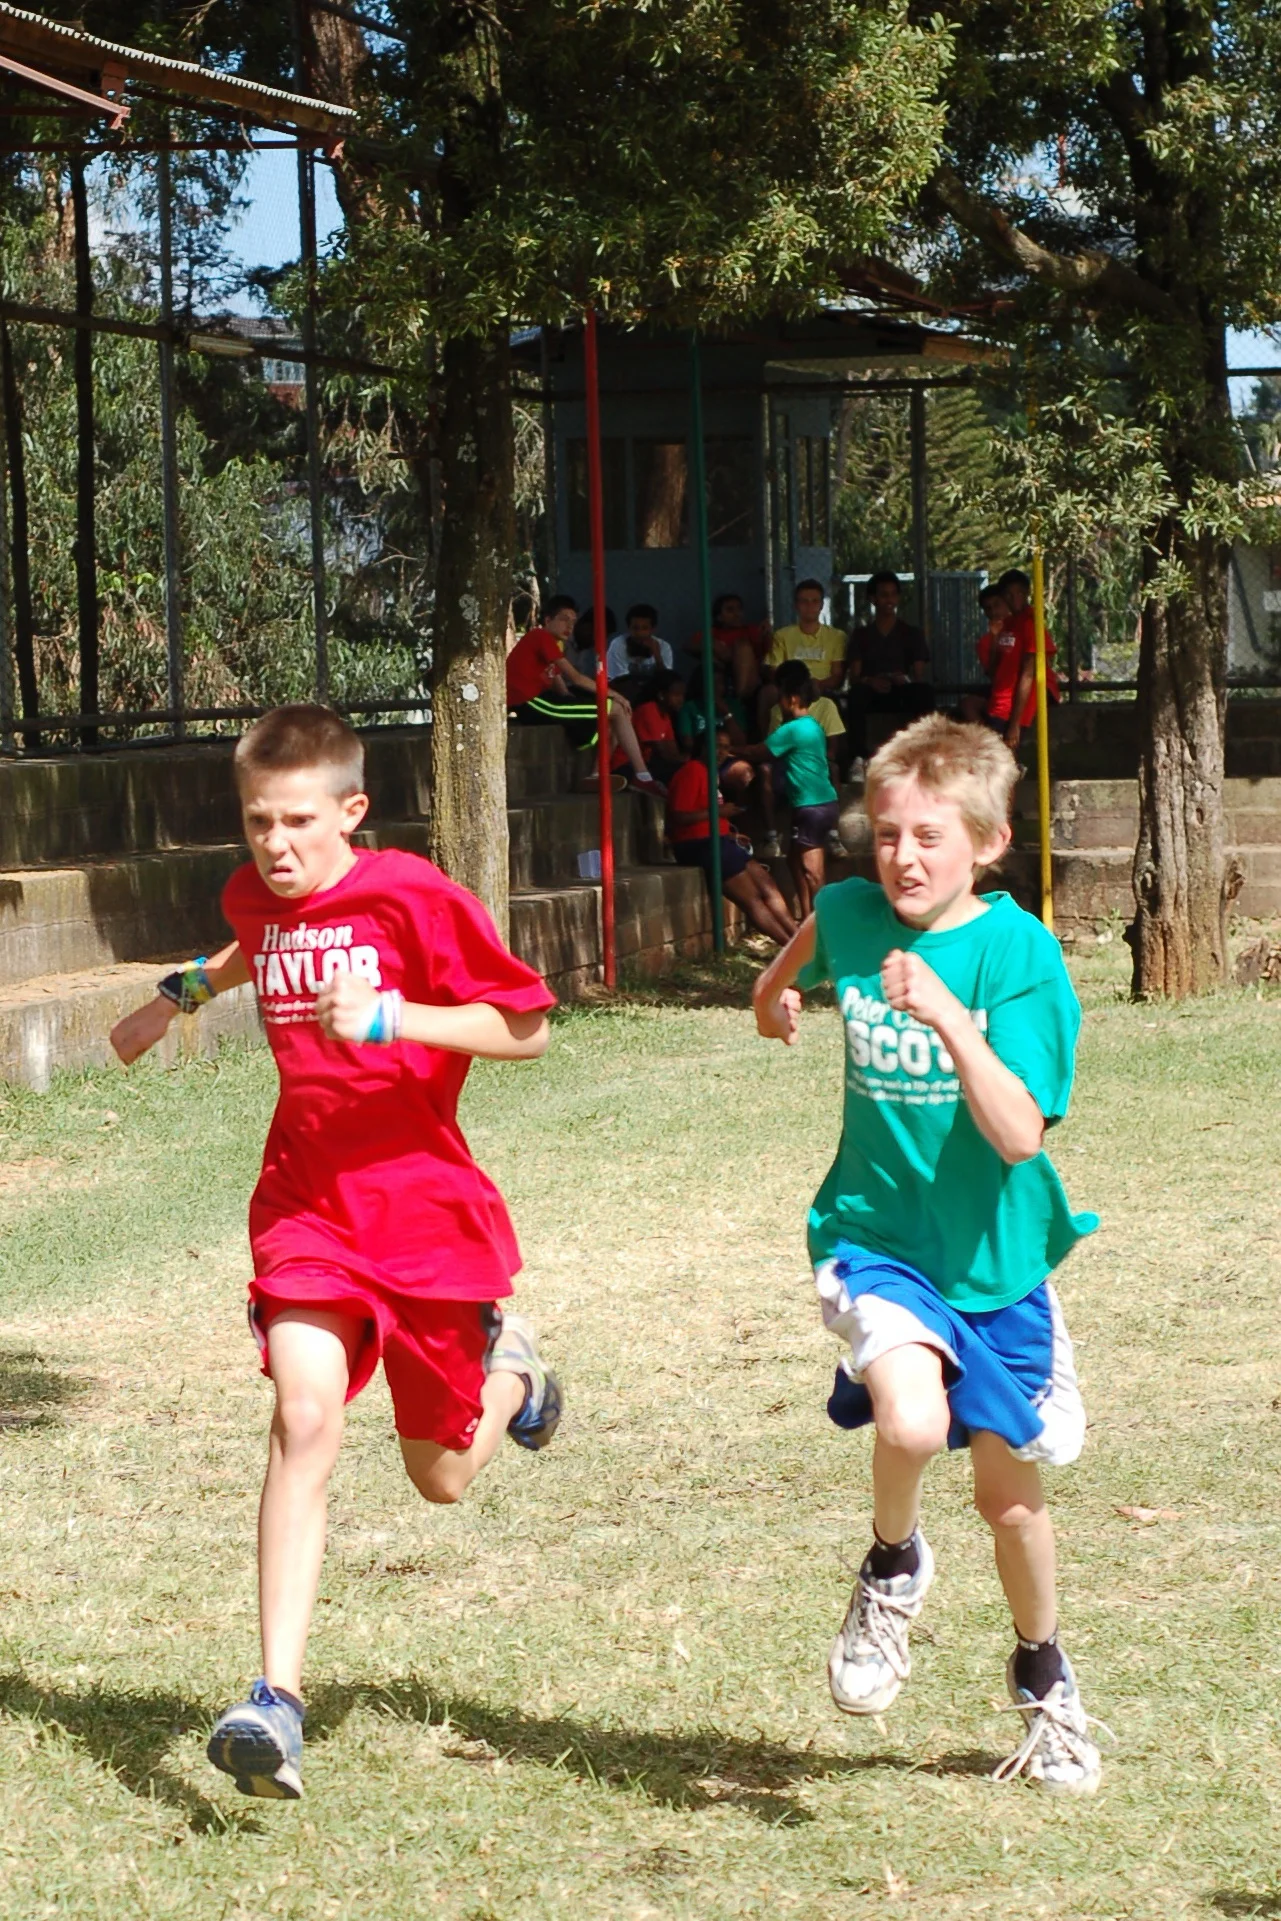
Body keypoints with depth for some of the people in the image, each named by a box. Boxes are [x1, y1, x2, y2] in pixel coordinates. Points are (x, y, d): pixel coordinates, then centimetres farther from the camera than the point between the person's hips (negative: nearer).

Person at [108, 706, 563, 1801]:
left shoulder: (412, 895, -14)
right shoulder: (254, 897, 4)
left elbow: (526, 1028, -14)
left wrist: (387, 1019, -24)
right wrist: (183, 993, 26)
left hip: (427, 1208, -3)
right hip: (306, 1206, 3)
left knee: (441, 1475, 8)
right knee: (306, 1417, -22)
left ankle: (506, 1362, 45)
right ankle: (278, 1702, -25)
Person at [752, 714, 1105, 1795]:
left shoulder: (1018, 953, -17)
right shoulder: (853, 915, -7)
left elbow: (1022, 1133, -27)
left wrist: (945, 1015, -37)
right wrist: (776, 987, 38)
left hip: (995, 1256, -1)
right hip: (877, 1236, 1)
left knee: (1009, 1492, 10)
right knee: (911, 1420, -28)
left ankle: (1044, 1679, 37)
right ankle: (894, 1573, 4)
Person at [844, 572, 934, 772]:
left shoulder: (912, 634, 16)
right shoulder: (861, 635, 16)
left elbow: (920, 676, 4)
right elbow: (853, 677, 4)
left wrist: (905, 679, -21)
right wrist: (870, 682, -21)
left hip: (903, 694, 0)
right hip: (872, 695, 0)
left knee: (924, 691, -33)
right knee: (856, 694, -36)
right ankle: (859, 757, -42)